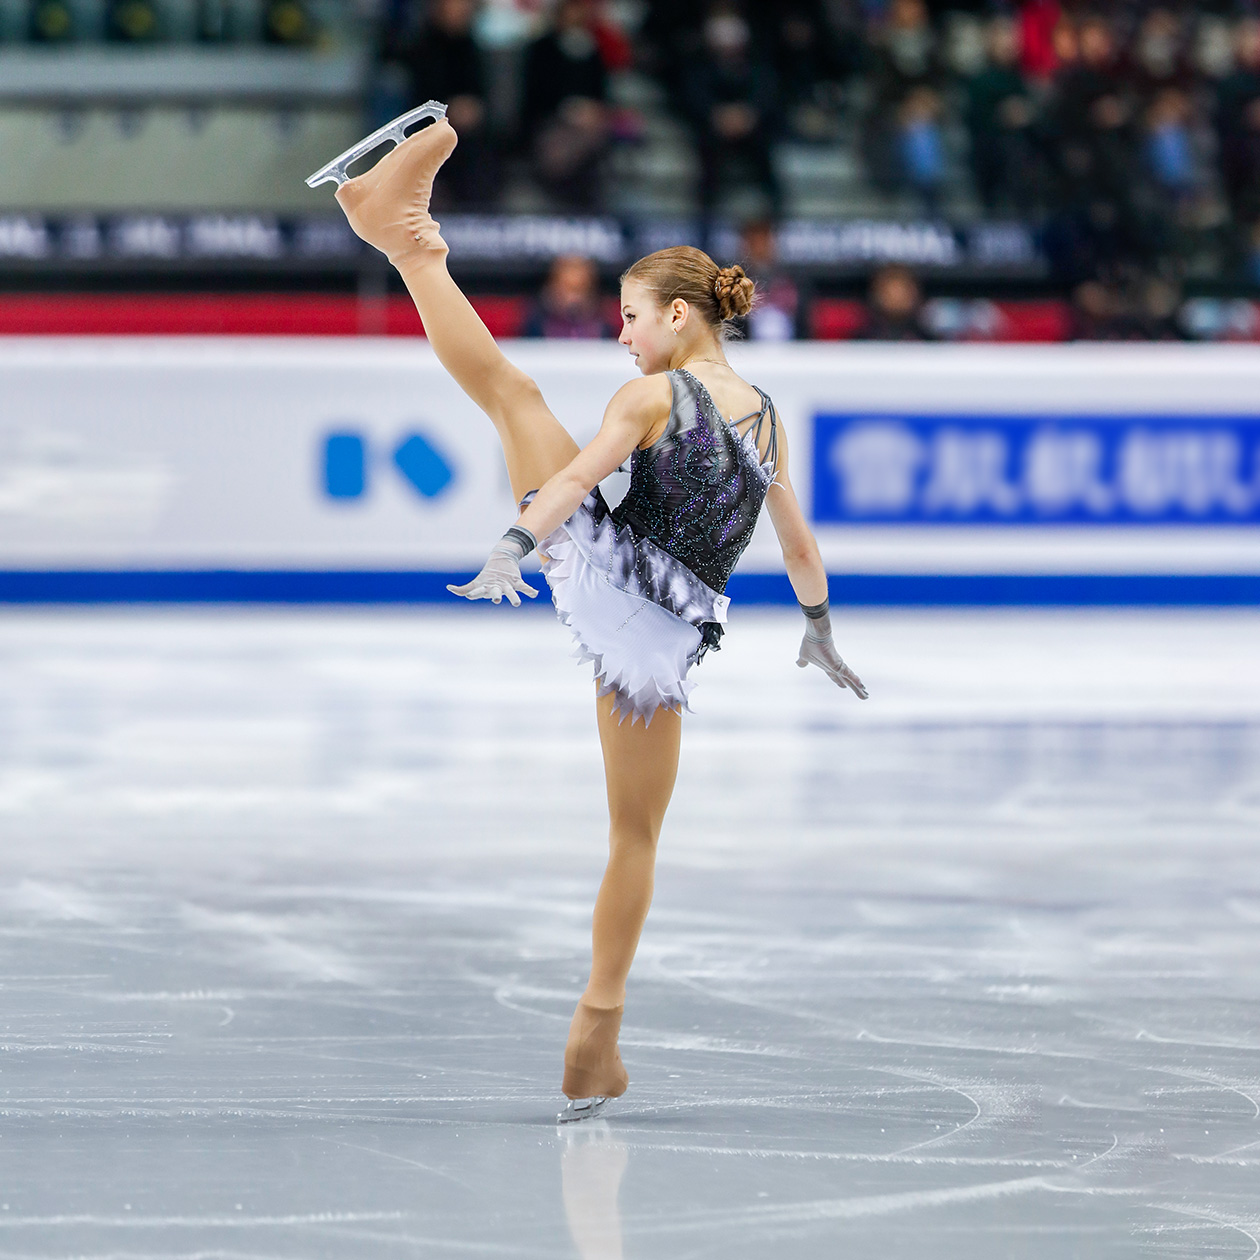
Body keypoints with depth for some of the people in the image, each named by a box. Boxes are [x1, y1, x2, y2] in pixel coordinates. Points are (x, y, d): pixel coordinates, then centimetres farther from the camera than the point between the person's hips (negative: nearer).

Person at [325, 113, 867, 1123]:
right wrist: (820, 635, 38)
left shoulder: (651, 396, -1)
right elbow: (801, 548, 24)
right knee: (636, 834, 13)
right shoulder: (768, 419, 16)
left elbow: (578, 475, -19)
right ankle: (597, 1038, 14)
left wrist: (516, 547, -31)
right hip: (667, 642, 4)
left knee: (506, 382, 8)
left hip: (604, 576, -4)